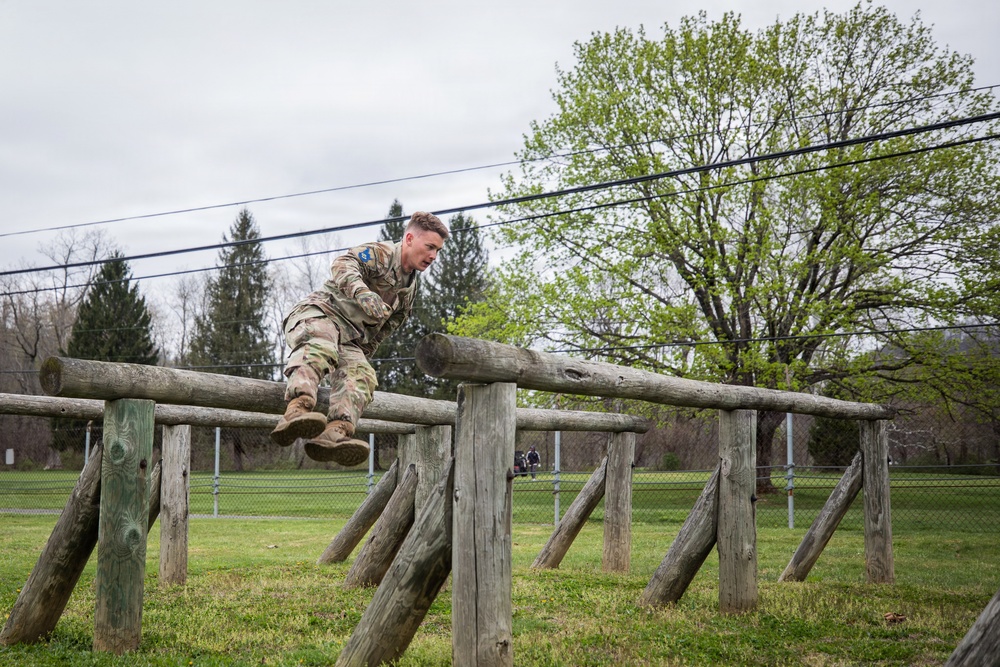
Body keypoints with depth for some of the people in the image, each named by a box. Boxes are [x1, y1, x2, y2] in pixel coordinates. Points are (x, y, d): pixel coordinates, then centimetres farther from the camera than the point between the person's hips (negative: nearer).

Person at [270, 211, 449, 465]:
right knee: (320, 347, -39)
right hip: (318, 312, -7)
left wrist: (362, 357, 23)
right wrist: (362, 292, -39)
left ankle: (334, 433, -48)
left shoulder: (409, 291, 24)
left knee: (362, 375, -24)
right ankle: (297, 410, -61)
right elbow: (344, 264, -21)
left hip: (349, 340, 7)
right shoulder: (381, 253, 0)